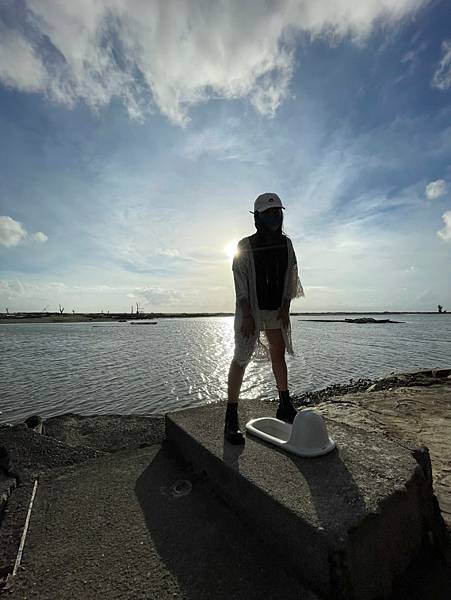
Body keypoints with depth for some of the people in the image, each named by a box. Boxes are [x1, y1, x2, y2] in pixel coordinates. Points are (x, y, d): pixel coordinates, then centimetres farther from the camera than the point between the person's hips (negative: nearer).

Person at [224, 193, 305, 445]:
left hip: (276, 309, 5)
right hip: (250, 308, -5)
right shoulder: (245, 246, -10)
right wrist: (247, 316, -20)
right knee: (242, 358, -7)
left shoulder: (286, 244, 4)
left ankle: (286, 407, 27)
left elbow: (290, 277, 5)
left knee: (278, 354, 11)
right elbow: (241, 284, -15)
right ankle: (231, 419, 1)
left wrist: (285, 308, -3)